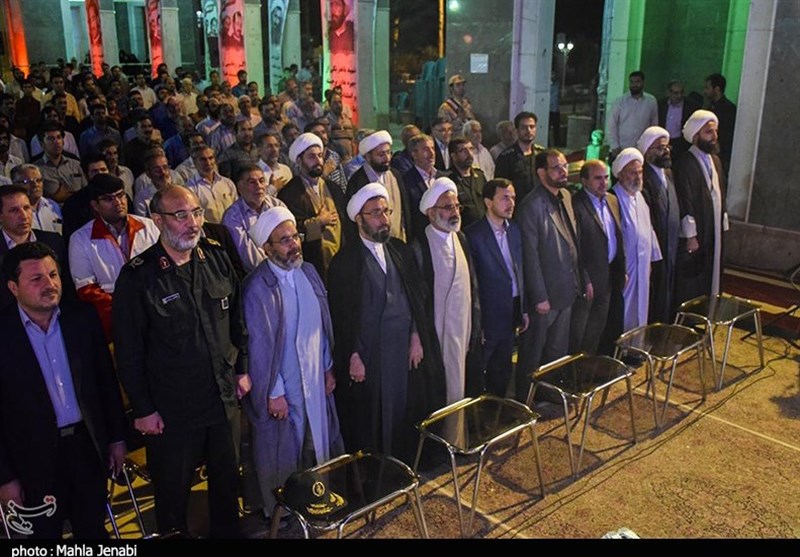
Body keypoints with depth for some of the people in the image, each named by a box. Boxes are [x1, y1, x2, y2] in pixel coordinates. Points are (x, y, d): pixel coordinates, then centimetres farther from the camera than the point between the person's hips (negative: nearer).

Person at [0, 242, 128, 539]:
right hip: (35, 461, -2)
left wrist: (117, 437, 7)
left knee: (94, 531, 18)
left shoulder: (82, 317, -3)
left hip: (89, 447, 3)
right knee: (43, 534, 17)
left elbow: (107, 380, 5)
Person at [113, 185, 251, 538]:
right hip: (171, 410, -4)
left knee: (227, 480, 21)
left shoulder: (217, 259, -1)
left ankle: (227, 533, 44)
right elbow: (129, 352, -10)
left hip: (223, 398, 5)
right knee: (173, 492, 13)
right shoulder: (137, 278, -14)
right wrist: (143, 409, -7)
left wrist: (242, 369, 11)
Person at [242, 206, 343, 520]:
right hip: (283, 389, -5)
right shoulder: (257, 288, -19)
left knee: (318, 443, 19)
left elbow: (323, 326, 7)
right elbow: (259, 346, -16)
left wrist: (328, 368, 9)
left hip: (317, 382, 6)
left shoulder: (309, 272, 0)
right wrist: (273, 393, -12)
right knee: (283, 457, 12)